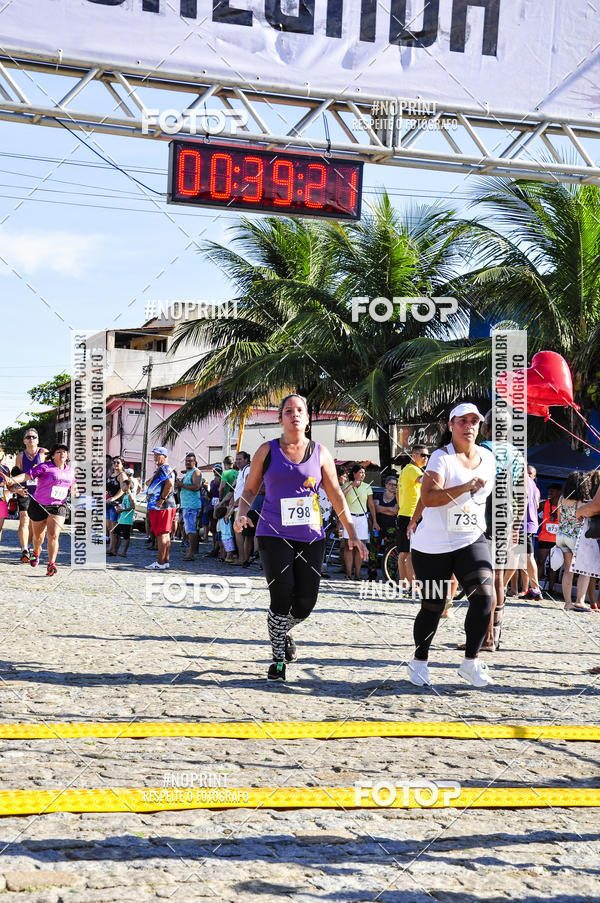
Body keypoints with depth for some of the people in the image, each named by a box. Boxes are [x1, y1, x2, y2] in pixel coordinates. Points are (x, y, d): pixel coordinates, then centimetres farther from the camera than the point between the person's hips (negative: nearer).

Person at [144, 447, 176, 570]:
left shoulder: (165, 468, -11)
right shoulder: (159, 469, 22)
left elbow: (170, 484, -27)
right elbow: (148, 483, 31)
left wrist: (162, 499, -22)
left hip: (161, 506, -11)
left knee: (161, 534, -9)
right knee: (165, 535, 11)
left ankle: (160, 562, -9)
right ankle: (165, 561, 15)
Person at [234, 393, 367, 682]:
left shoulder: (320, 453, 8)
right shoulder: (267, 451, 5)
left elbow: (336, 495, 10)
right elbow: (250, 489, 11)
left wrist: (352, 534, 6)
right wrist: (241, 514, -9)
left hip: (310, 536, 2)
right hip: (274, 534, -2)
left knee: (306, 602, 0)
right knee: (282, 596, -12)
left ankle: (283, 631, 34)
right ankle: (278, 659, 5)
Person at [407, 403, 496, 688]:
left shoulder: (487, 457, 6)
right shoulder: (442, 457, -13)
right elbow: (428, 498, -27)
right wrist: (467, 487, -35)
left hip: (471, 541, 4)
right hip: (433, 545, -4)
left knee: (484, 596, -15)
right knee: (433, 606, 4)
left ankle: (470, 662, -1)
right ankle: (419, 662, 27)